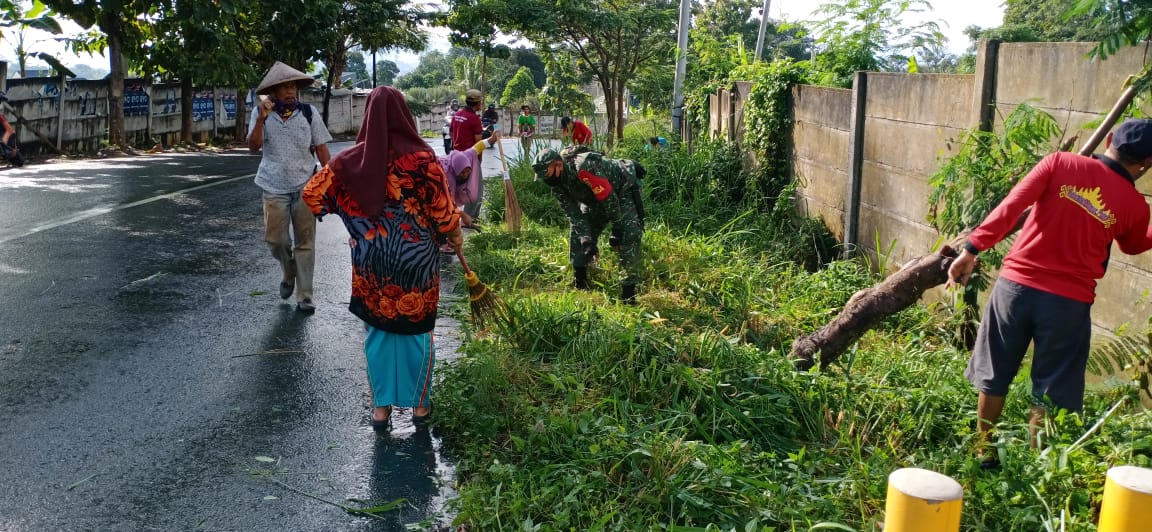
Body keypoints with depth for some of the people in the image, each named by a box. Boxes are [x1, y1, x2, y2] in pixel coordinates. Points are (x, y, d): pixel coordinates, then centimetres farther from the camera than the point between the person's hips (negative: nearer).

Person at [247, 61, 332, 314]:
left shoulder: (309, 112, -2)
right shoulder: (260, 113, -2)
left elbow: (321, 148, 2)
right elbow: (253, 146, -10)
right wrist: (261, 118, -23)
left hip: (306, 187, 0)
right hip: (275, 189, 0)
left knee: (305, 242, 2)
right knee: (275, 239, 0)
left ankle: (304, 296, 10)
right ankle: (289, 273, 31)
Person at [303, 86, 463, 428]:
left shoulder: (351, 160, -6)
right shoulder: (422, 158, -14)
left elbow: (312, 194, 1)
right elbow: (443, 210, -11)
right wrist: (455, 237, 8)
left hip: (370, 262, 2)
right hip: (416, 260, -2)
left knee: (378, 332, 15)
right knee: (416, 331, 14)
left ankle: (381, 407, 22)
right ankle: (420, 403, 25)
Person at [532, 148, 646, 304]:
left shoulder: (584, 168, -39)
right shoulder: (558, 186, -13)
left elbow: (610, 198, -33)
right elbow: (575, 215, -12)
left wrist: (617, 229, -25)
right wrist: (586, 241, -24)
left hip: (622, 190, -8)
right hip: (596, 200, 8)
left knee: (629, 235, -22)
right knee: (578, 234, 4)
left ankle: (628, 291, -19)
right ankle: (579, 283, 17)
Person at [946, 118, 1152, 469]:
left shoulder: (1061, 163, -3)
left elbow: (1011, 206, -15)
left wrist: (973, 248, -16)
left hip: (1017, 284, 1)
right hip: (1069, 302, -1)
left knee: (994, 378, 16)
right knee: (1049, 394, 13)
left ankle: (984, 457, 27)